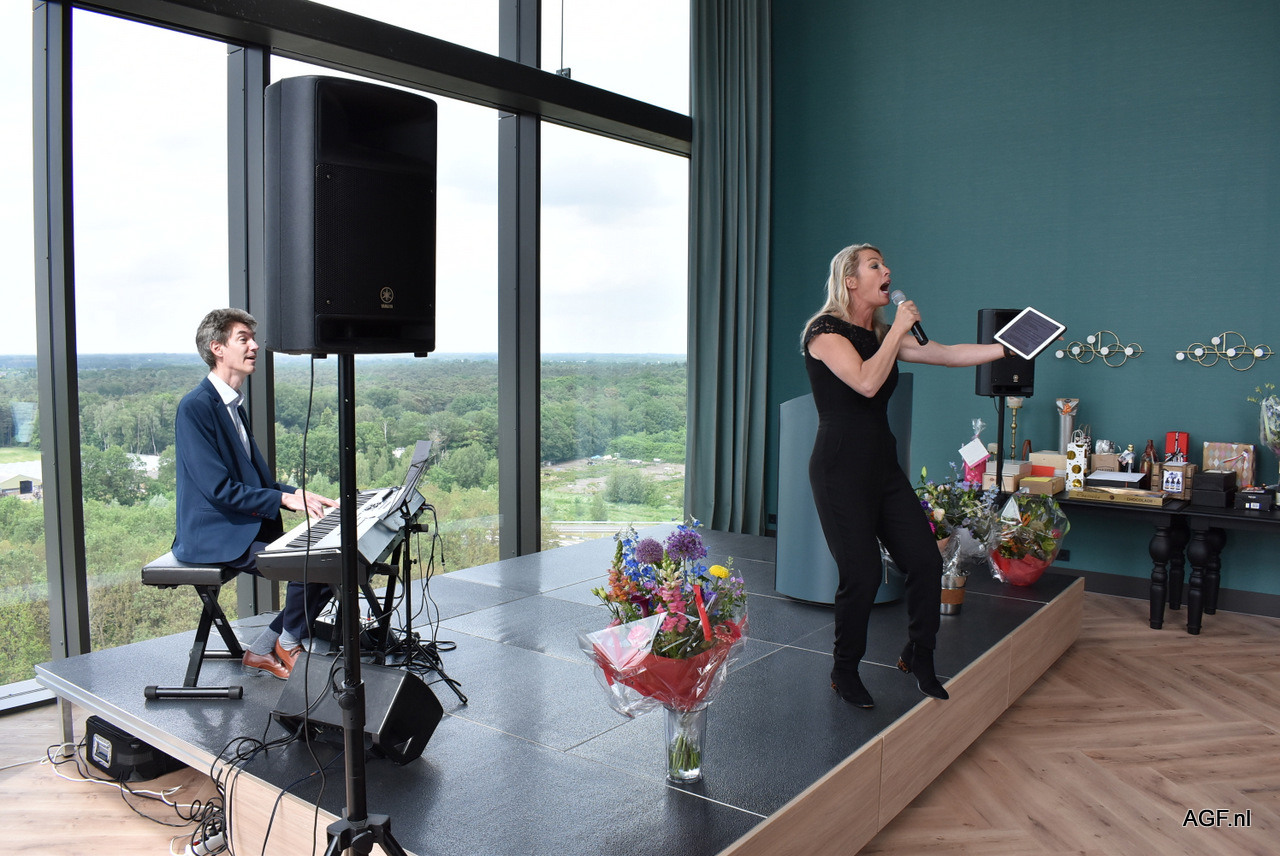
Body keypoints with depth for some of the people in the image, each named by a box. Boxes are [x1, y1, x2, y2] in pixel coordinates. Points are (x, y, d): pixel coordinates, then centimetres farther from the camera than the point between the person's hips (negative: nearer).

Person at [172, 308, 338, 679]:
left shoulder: (232, 405, 16)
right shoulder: (195, 407, -14)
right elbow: (218, 489, -21)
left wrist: (301, 495, 1)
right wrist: (285, 498, -21)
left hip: (245, 527, 9)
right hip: (212, 536, -9)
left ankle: (263, 651, 6)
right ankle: (288, 642, 5)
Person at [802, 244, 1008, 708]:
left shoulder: (882, 335, 15)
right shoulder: (825, 331, -8)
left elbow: (945, 354, 9)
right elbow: (866, 382, -23)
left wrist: (1010, 348, 3)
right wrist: (900, 327, -14)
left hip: (883, 465, 7)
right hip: (841, 469, -7)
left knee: (925, 561, 1)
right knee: (862, 575, -7)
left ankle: (918, 657, 24)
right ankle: (844, 671, 16)